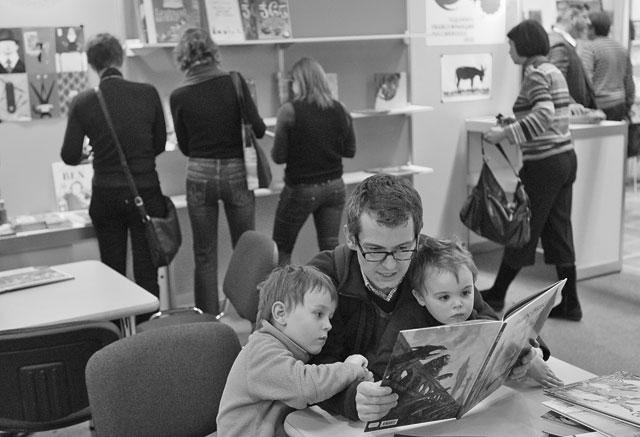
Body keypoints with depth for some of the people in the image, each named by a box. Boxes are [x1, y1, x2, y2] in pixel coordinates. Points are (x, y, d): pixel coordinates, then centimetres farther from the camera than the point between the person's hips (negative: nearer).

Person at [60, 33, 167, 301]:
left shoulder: (83, 102, -8)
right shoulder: (148, 94, -7)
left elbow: (70, 156, -4)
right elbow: (160, 144, 4)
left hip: (106, 196, 0)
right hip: (146, 192, 0)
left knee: (112, 272, 13)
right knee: (147, 273, 7)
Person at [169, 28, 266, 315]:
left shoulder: (179, 97, -5)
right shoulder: (235, 82, -6)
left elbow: (184, 146, 3)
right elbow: (257, 129, -5)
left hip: (200, 175, 0)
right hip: (237, 172, 0)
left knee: (205, 255, 10)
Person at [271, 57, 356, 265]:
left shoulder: (289, 111, -12)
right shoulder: (340, 111, 0)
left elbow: (279, 157, -10)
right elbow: (350, 151, 7)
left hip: (301, 189, -4)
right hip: (334, 186, 4)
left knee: (282, 250, 11)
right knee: (331, 249, 8)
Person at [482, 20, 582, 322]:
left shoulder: (536, 73, -13)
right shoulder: (554, 71, 15)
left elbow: (544, 116, -28)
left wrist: (505, 133, -26)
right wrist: (512, 129, 16)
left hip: (544, 164, -9)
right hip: (565, 158, 9)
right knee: (559, 232, 11)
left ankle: (496, 296, 19)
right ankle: (569, 304, 16)